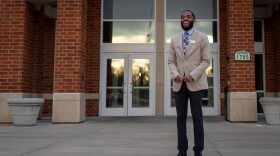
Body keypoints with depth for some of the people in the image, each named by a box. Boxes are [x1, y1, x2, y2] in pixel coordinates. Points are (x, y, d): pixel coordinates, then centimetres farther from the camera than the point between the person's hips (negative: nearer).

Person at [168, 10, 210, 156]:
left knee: (197, 118, 1)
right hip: (179, 83, 3)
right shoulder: (174, 39, 13)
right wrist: (175, 74, -9)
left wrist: (193, 75, -15)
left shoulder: (202, 37, 4)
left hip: (196, 83, -3)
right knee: (181, 118, 4)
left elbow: (206, 60, -2)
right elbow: (171, 61, 11)